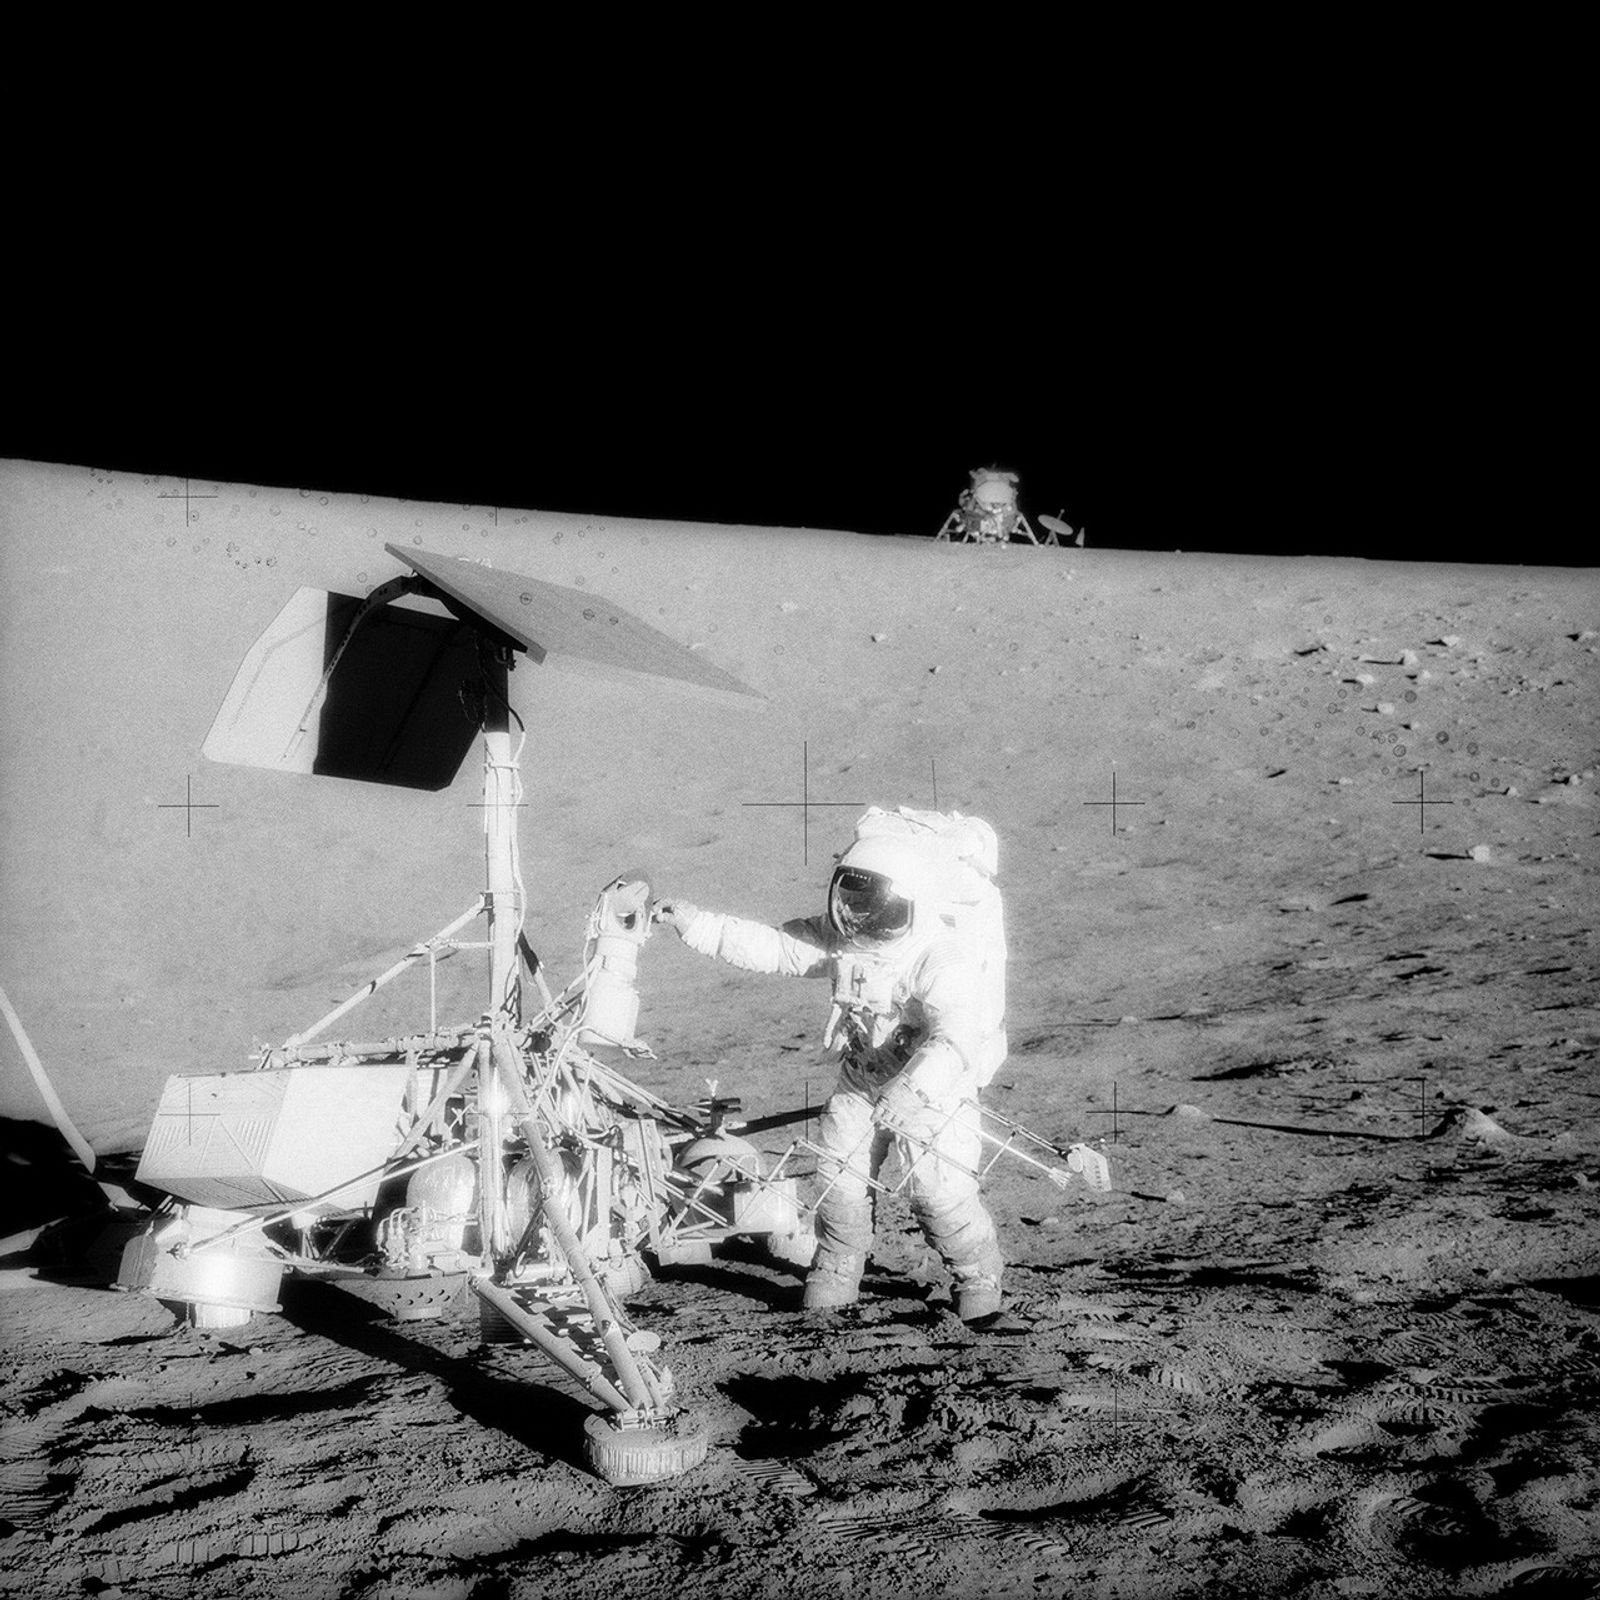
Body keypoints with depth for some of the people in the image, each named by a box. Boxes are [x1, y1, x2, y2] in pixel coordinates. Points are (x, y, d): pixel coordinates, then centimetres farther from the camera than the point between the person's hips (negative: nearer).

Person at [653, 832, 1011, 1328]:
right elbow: (770, 946, -2)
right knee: (840, 1180, 0)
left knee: (942, 1191, -15)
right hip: (862, 1084, 6)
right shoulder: (840, 940, -6)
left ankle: (979, 1290, 5)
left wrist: (910, 1090, -54)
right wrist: (695, 923, -9)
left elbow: (956, 1040, -40)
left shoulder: (944, 963, -28)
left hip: (935, 1088, -6)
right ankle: (835, 1278, 21)